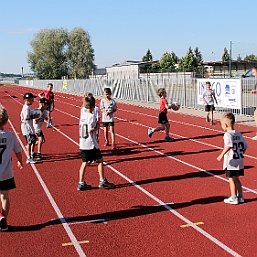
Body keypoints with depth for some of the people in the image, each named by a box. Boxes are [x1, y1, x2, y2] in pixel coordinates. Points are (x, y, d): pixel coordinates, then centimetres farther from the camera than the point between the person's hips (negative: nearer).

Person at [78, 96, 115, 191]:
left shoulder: (82, 112, 4)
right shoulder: (91, 116, -16)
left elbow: (84, 107, 29)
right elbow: (90, 131, -22)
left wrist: (87, 100, 25)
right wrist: (97, 127, -7)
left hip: (82, 144, 7)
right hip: (91, 144, -7)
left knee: (84, 163, 10)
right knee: (100, 160, 7)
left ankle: (81, 183, 10)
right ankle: (102, 181, 10)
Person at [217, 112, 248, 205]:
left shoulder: (228, 134, -14)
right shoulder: (239, 134, 8)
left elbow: (229, 146, -30)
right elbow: (245, 147, 10)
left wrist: (221, 155, -30)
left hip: (231, 162, -7)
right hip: (240, 161, 7)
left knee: (231, 179, 5)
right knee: (236, 179, 19)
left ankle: (233, 198, 11)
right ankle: (240, 197, 24)